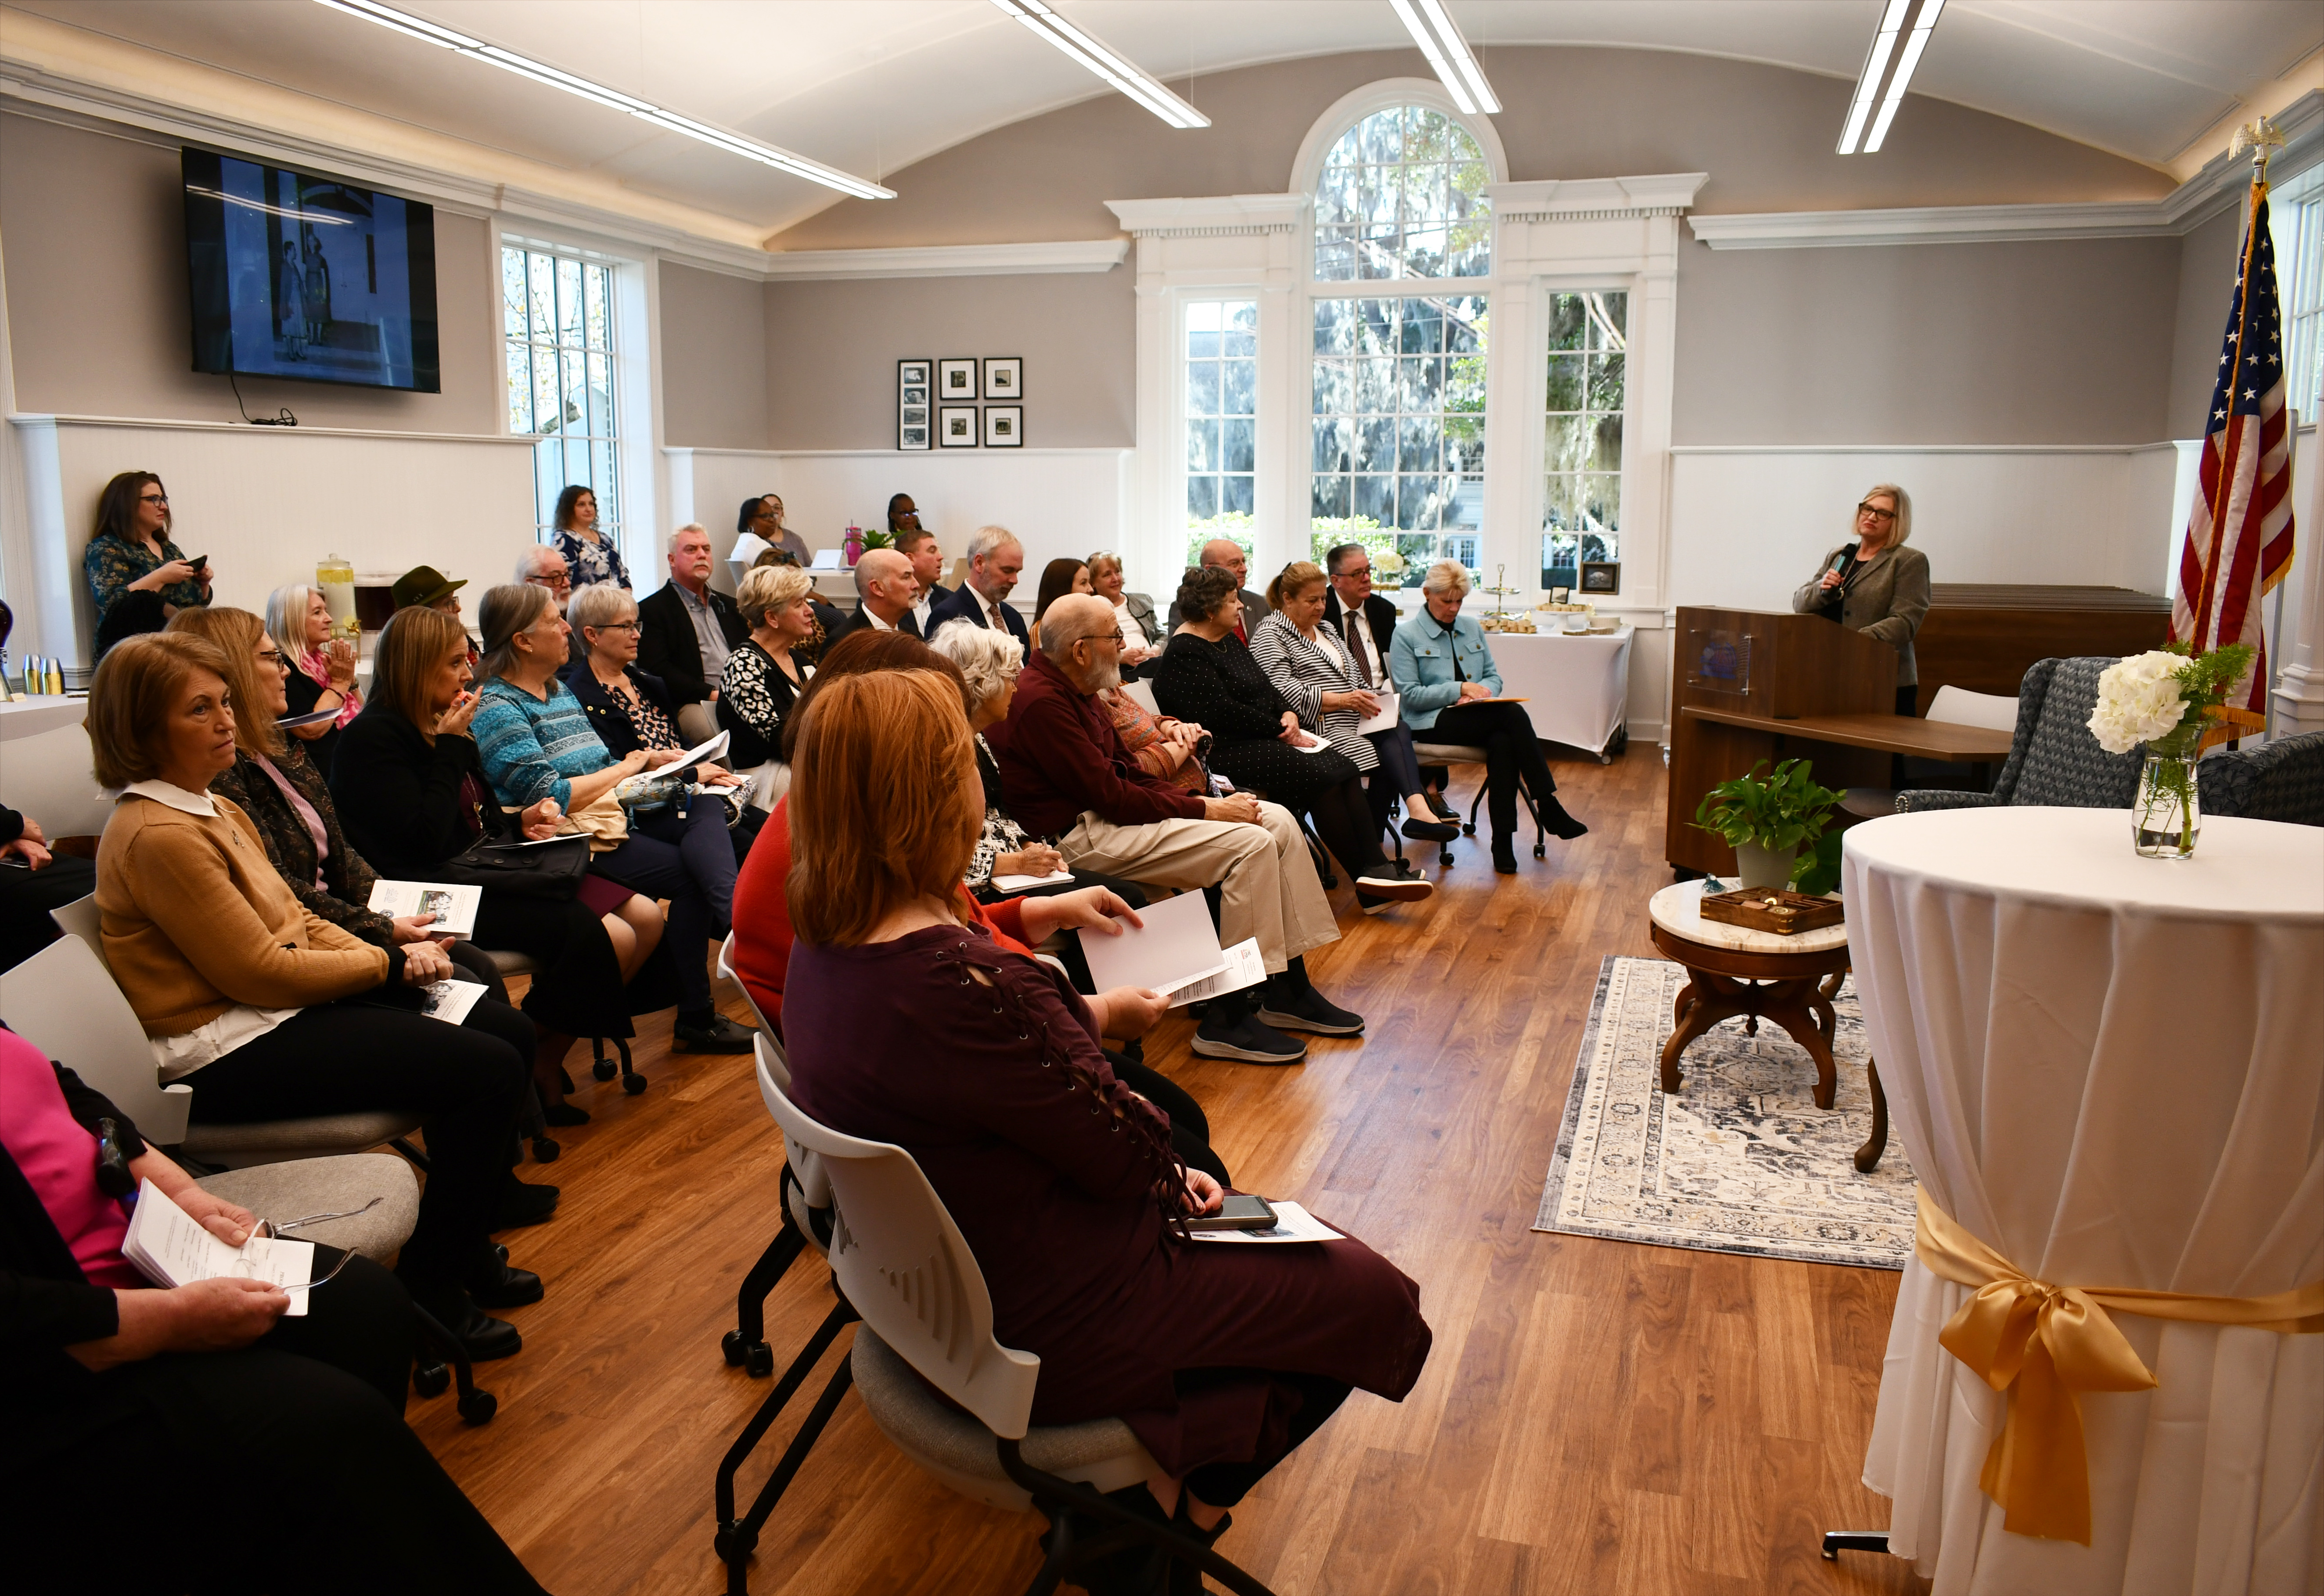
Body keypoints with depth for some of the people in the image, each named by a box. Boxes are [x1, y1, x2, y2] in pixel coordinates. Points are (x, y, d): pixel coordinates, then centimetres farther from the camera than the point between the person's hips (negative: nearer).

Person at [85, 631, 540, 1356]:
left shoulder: (214, 810, 13)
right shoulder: (158, 836, -19)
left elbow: (297, 922, 14)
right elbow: (263, 972, -20)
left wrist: (390, 956, -2)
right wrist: (388, 962, -9)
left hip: (288, 1004, 10)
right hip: (232, 1056, -10)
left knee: (509, 1031, 3)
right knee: (487, 1071, -19)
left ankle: (465, 1248, 16)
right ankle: (430, 1287, -2)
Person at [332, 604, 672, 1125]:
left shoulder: (441, 725, 15)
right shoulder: (374, 737, -12)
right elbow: (423, 843, -22)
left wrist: (522, 821, 1)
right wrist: (451, 748, -16)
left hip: (490, 869, 10)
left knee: (646, 918, -5)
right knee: (609, 938, -23)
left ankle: (545, 1060, 4)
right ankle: (535, 1067, -2)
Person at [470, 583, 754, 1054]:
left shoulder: (561, 691, 19)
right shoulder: (496, 708, -10)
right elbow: (553, 797, -19)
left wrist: (650, 761, 4)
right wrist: (627, 768, -7)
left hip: (614, 815, 8)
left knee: (706, 808, -17)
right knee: (690, 875, -21)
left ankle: (734, 917, -39)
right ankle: (695, 1019, -15)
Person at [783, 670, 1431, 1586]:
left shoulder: (827, 944, -4)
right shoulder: (956, 985, -34)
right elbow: (1124, 1151, -22)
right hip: (1039, 1326, -9)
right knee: (1374, 1300, 5)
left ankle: (1139, 1488, 19)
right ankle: (1171, 1510, 14)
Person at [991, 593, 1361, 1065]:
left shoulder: (1074, 689, 13)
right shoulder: (1041, 701, -19)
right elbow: (1110, 797, -20)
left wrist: (1198, 799, 0)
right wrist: (1205, 810, -13)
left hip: (1108, 810, 10)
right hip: (1080, 835, -10)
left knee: (1279, 821, 2)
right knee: (1251, 845, -21)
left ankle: (1290, 989, 8)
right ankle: (1230, 1018, -13)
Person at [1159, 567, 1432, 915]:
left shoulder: (1228, 639, 18)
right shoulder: (1184, 655, -13)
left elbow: (1264, 686, 19)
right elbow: (1222, 712, -20)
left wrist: (1288, 713, -2)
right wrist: (1280, 729, -14)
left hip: (1262, 739, 10)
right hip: (1228, 753, -10)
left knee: (1345, 767, -10)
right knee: (1323, 776, -22)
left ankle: (1377, 869, -18)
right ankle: (1368, 879, -13)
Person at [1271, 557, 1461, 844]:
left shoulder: (1327, 628, 26)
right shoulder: (1270, 635, 0)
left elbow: (1353, 677, 28)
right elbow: (1284, 691, -13)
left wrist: (1368, 699, 4)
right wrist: (1342, 700, -19)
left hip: (1354, 719, 7)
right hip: (1321, 727, -6)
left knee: (1398, 730, -27)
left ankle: (1418, 810, -44)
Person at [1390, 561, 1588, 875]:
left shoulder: (1473, 629, 19)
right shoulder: (1406, 635, 1)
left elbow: (1494, 676, 19)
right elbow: (1410, 694, -7)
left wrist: (1483, 692, -6)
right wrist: (1460, 689, -14)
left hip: (1481, 719, 5)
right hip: (1434, 723, -5)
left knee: (1503, 743, -33)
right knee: (1514, 714, -29)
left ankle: (1503, 842, -31)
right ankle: (1549, 808, -26)